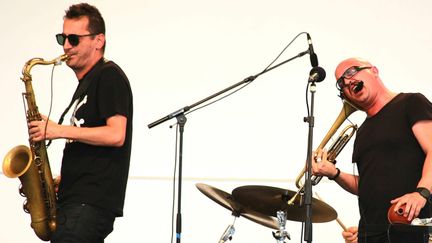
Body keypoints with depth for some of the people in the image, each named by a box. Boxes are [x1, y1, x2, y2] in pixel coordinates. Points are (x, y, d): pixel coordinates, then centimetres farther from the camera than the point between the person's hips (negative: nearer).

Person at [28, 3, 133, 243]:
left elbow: (116, 135, -19)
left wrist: (59, 130, -16)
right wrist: (61, 180, 11)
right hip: (75, 199, 10)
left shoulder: (109, 75, -6)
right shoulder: (85, 84, 23)